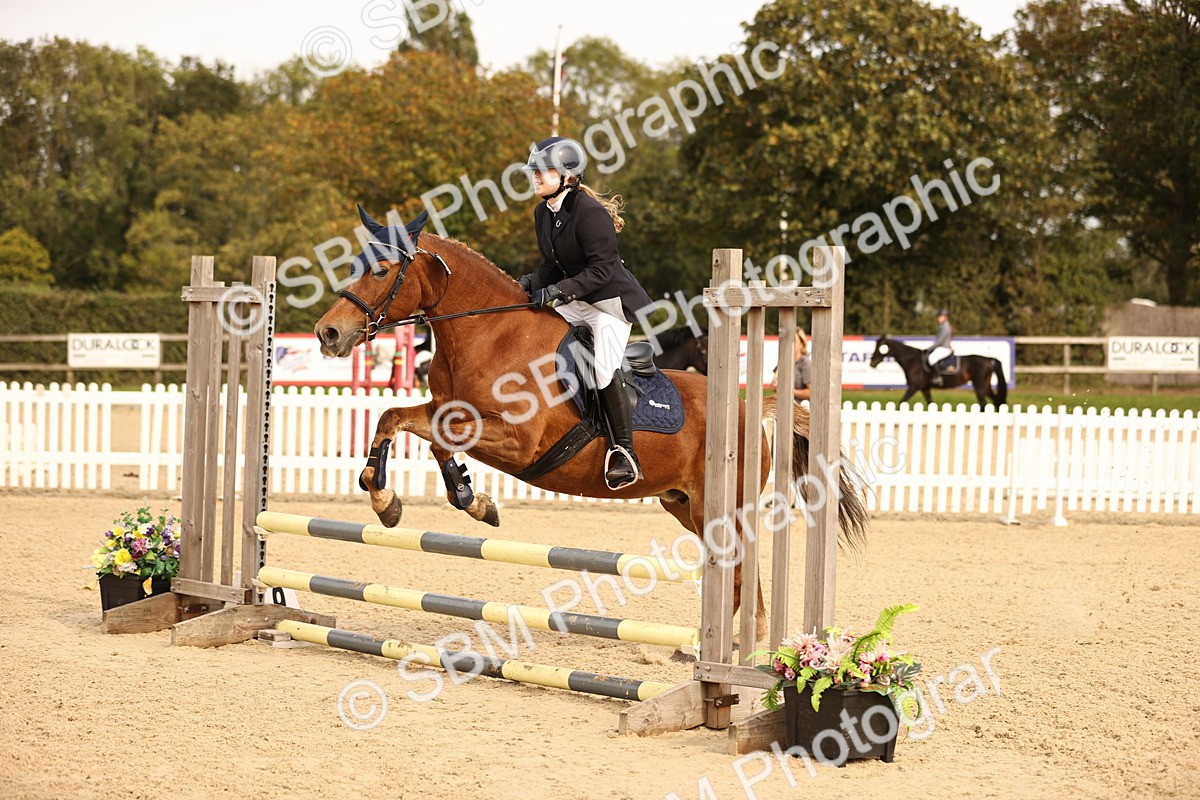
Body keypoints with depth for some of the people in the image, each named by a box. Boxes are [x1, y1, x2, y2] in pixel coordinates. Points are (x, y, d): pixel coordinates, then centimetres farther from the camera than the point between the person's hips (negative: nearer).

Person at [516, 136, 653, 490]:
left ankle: (624, 452, -15)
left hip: (611, 300, -9)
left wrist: (558, 290, -29)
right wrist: (531, 283, -6)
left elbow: (602, 269, -23)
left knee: (606, 369, -23)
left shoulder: (590, 213, -21)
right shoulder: (543, 213, 6)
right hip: (573, 302, 9)